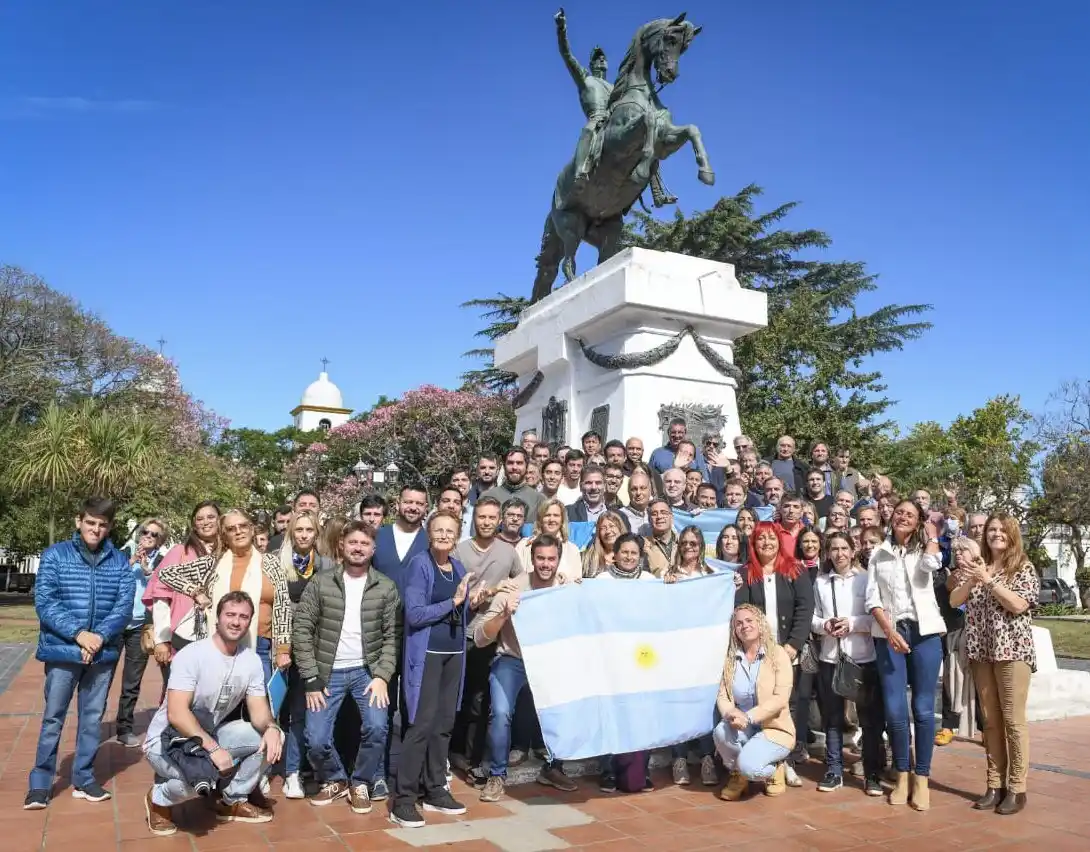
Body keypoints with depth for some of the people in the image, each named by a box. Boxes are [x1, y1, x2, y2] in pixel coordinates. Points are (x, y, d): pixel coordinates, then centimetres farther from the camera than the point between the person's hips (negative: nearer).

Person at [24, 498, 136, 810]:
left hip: (104, 653, 2)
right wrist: (78, 633, -18)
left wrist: (100, 636, -18)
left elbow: (124, 606, -2)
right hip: (62, 650, -2)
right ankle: (40, 782, 18)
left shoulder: (120, 561, 3)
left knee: (92, 717, 11)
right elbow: (44, 602, -9)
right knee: (53, 717, 4)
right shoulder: (55, 555, -2)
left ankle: (84, 779, 23)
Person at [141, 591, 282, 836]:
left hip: (210, 733, 6)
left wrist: (271, 727, -29)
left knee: (272, 737, -13)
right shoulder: (191, 655, -23)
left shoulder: (252, 660, -6)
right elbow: (176, 714, -29)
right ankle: (159, 798, 1)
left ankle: (232, 800, 8)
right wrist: (213, 748, -36)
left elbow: (259, 710, -6)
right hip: (167, 739, -6)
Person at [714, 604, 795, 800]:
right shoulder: (730, 658, 3)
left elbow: (780, 698, -17)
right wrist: (731, 713, -26)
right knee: (721, 731, -30)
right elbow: (722, 696, -2)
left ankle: (774, 769, 8)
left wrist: (748, 717, -28)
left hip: (774, 728, -3)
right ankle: (737, 775, 1)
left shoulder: (778, 654, -8)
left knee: (748, 765, -30)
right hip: (742, 729, 4)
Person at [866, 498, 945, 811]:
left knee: (923, 708, 0)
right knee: (894, 710, -2)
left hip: (924, 633, -1)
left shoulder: (923, 550, 11)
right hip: (888, 634, 1)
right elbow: (872, 598, 4)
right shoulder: (878, 553, 12)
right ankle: (902, 776, 14)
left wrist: (931, 536, 1)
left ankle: (921, 778, 10)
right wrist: (889, 630, -9)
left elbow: (931, 565, -15)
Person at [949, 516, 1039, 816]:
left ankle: (1016, 789, 8)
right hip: (981, 650, 4)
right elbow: (954, 601, 4)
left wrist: (988, 579, -17)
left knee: (1013, 720, -1)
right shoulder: (977, 566, 11)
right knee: (990, 720, 8)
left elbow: (1018, 604, -15)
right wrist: (971, 580, -12)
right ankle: (995, 785, 15)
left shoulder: (1024, 567, -1)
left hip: (1012, 650, -4)